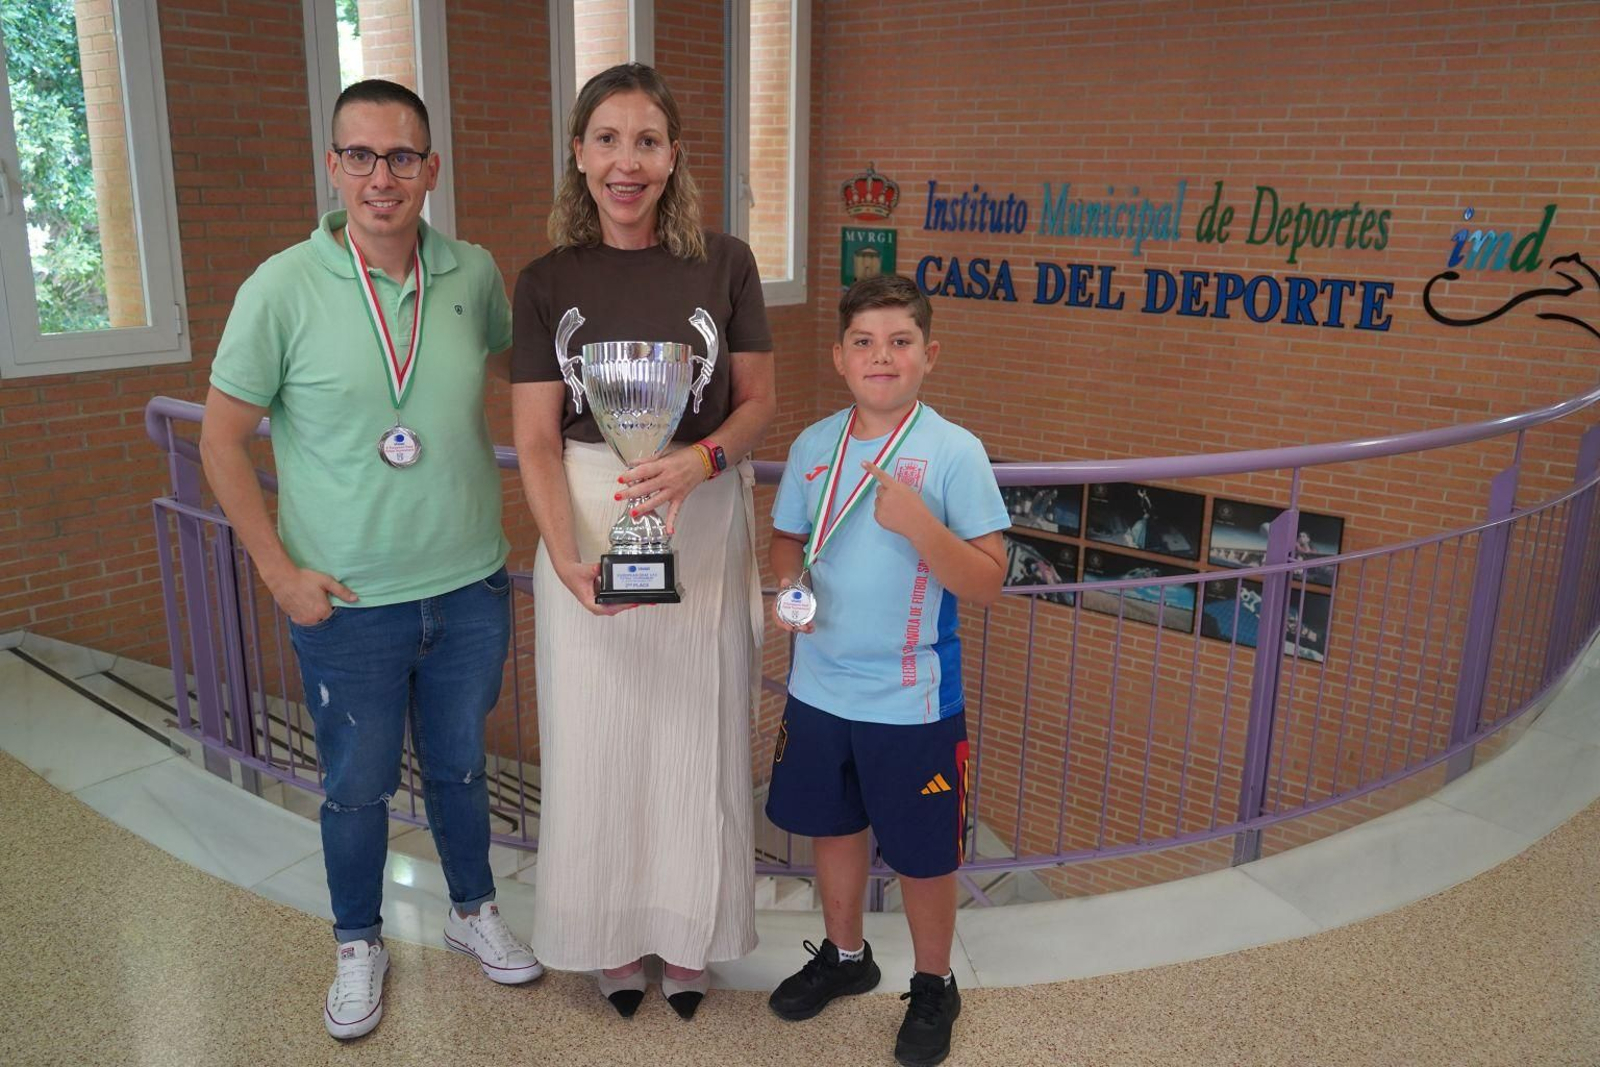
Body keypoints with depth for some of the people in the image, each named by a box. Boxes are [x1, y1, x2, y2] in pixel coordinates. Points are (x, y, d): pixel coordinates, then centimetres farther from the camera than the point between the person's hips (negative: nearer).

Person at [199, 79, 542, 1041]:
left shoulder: (475, 274, -4)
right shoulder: (282, 289, -12)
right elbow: (223, 439, -4)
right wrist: (280, 571, -8)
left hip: (470, 588, 2)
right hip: (346, 603, -2)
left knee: (460, 765, 20)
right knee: (358, 786, 15)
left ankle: (475, 912, 44)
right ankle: (360, 944, 40)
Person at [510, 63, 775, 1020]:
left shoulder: (724, 263, -3)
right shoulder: (550, 281, -2)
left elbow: (760, 401, 0)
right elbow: (537, 438, -5)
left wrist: (698, 462, -21)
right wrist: (567, 556, -21)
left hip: (704, 520, 0)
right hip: (590, 519, 0)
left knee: (698, 727, 10)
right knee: (597, 729, 9)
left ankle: (687, 933, 33)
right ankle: (613, 932, 33)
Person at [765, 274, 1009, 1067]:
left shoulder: (955, 452, -14)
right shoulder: (813, 446, -1)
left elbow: (986, 585, -16)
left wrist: (917, 523, -30)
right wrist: (787, 587, -8)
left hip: (913, 699, -4)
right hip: (819, 688, 5)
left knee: (922, 853, 11)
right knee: (832, 825, 22)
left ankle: (933, 986, 37)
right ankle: (844, 955, 47)